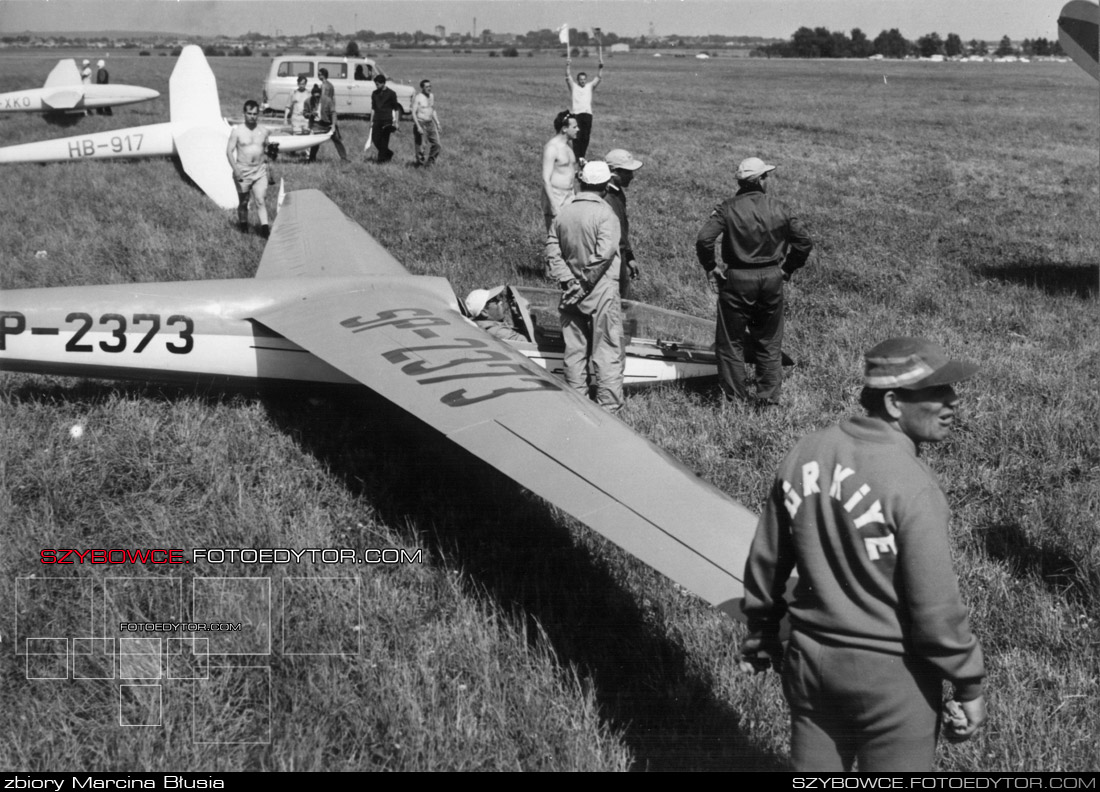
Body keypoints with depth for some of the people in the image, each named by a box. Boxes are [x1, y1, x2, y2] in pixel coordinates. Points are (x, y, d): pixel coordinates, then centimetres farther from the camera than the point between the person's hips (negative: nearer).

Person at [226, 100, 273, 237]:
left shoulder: (264, 131, 4)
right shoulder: (237, 131, -6)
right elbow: (229, 151, -8)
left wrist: (267, 166, 17)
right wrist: (235, 169, -20)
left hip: (259, 171, 1)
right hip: (242, 172, -1)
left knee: (260, 200, -11)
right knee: (243, 202, 10)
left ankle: (265, 228, -18)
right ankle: (242, 224, 28)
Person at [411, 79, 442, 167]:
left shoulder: (431, 97, 11)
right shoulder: (417, 98, -11)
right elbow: (414, 113, -13)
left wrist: (438, 123, 16)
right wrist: (418, 126, -21)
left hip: (430, 123, 7)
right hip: (420, 123, -7)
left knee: (436, 144, 3)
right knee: (421, 146, -3)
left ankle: (429, 162, 16)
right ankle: (420, 163, 9)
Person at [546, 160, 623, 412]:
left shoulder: (563, 213, 4)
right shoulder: (604, 213, -13)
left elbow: (552, 252, -1)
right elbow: (604, 253, -21)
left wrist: (568, 281, -6)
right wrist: (585, 283, -14)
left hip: (572, 292, 5)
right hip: (601, 292, -5)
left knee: (574, 349, 13)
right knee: (607, 351, 2)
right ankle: (608, 407, 4)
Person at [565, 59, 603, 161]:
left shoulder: (590, 86, 13)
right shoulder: (573, 86, 7)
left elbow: (599, 78, 5)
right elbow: (568, 76, -4)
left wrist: (601, 68, -9)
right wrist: (568, 65, -18)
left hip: (588, 114, 3)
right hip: (576, 114, -3)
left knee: (586, 137, 2)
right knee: (577, 137, -8)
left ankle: (582, 157, 10)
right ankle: (577, 158, -8)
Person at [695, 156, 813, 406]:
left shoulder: (727, 209, -10)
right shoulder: (780, 209, -2)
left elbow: (703, 240, -19)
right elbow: (805, 242, 2)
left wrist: (710, 269, -5)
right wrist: (787, 269, 12)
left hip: (737, 280, -3)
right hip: (772, 278, 3)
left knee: (731, 340, 10)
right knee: (770, 342, 15)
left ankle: (736, 395, 14)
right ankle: (768, 396, 18)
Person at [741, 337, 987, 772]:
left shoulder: (805, 454, -4)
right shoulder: (911, 486, -23)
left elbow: (766, 559, 5)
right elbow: (935, 604, -19)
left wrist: (762, 631, 20)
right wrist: (969, 685, -5)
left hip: (809, 661, 6)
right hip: (891, 673, -6)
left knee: (813, 764, 21)